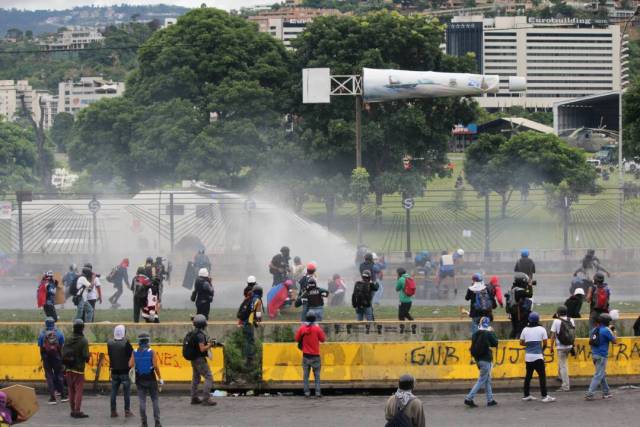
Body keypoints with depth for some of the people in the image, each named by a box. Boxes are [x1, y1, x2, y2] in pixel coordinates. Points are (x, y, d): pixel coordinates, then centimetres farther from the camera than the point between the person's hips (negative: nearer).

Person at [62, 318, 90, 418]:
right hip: (78, 369, -6)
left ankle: (73, 410, 17)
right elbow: (86, 356, -18)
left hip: (68, 369, 6)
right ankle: (77, 411, -6)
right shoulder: (83, 341, -13)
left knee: (71, 390, 13)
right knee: (79, 390, -2)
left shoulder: (68, 340, 3)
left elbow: (63, 354, 4)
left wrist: (66, 364, 15)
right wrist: (87, 359, 5)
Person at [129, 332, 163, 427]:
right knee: (155, 400, 8)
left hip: (140, 380, 2)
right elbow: (156, 366, -13)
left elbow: (130, 365, -9)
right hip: (151, 379, -2)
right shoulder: (151, 352, -10)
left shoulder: (135, 353, -3)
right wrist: (160, 378, -4)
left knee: (142, 401, 7)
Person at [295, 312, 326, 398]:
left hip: (306, 355, 1)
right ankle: (318, 392, -3)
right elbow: (323, 339, -1)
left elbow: (297, 339, 3)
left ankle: (307, 392, 2)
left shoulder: (301, 328, -4)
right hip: (315, 355, -1)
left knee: (306, 375, 7)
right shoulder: (317, 328, -9)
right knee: (317, 375, 4)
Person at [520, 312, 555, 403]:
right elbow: (545, 343, -4)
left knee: (528, 376, 14)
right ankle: (545, 396, -9)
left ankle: (526, 395, 18)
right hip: (538, 356, -4)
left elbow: (521, 343, 9)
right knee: (542, 376, -3)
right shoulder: (541, 329, -4)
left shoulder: (525, 330, 6)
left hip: (528, 357, 4)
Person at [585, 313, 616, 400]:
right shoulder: (606, 330, -14)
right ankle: (590, 393, -13)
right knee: (598, 375, -6)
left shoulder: (594, 330, 8)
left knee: (602, 374, 18)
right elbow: (614, 341, -7)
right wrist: (614, 332, 11)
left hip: (594, 354, 8)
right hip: (602, 356, -8)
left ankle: (606, 392, 24)